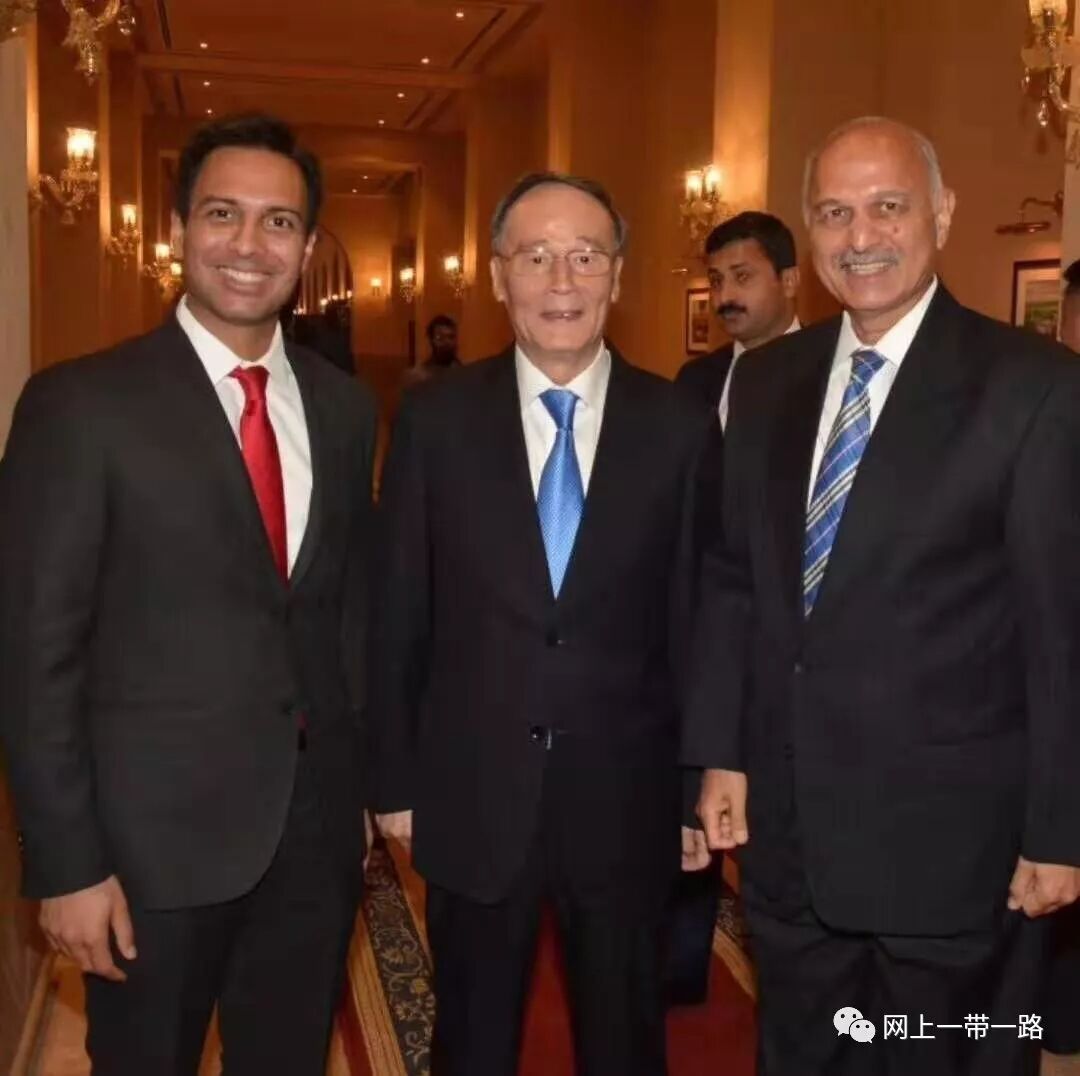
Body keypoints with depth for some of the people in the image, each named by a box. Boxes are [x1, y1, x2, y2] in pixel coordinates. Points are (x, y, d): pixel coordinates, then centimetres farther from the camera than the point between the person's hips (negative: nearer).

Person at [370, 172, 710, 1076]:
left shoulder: (680, 427, -4)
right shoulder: (436, 420, -4)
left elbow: (694, 621, 0)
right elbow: (399, 616, -1)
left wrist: (701, 788, 3)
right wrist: (397, 782, 0)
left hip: (625, 799, 0)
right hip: (472, 796, 0)